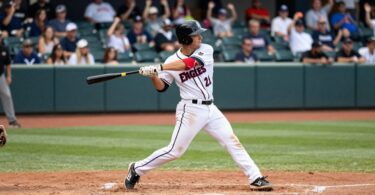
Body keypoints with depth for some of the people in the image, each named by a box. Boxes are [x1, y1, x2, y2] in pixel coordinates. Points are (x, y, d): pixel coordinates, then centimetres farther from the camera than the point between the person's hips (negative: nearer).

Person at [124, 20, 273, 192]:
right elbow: (161, 87, 3)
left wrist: (159, 68, -28)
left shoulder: (206, 50, -3)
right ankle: (137, 169, 9)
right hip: (190, 110, -4)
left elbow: (190, 63, -22)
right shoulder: (172, 61, -5)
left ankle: (255, 178, 1)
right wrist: (153, 75, -20)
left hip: (211, 109, 4)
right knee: (175, 151, -5)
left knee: (232, 141, 0)